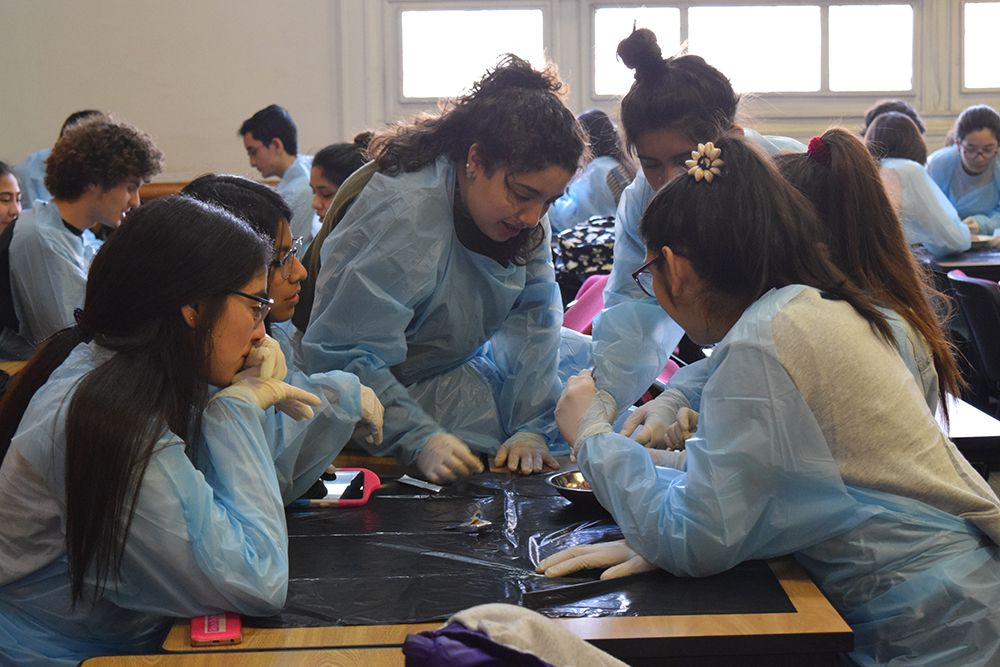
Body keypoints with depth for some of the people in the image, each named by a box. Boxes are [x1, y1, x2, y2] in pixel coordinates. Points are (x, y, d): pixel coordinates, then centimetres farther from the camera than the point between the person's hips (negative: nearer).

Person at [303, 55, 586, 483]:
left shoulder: (523, 211, -9)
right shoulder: (402, 215, -33)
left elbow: (532, 321, -10)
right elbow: (346, 356, -33)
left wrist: (531, 428, -21)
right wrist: (421, 440, -41)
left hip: (463, 365, 7)